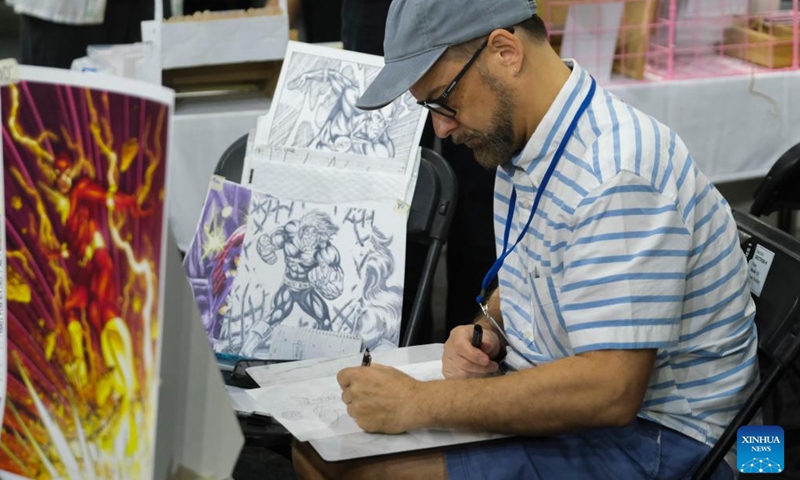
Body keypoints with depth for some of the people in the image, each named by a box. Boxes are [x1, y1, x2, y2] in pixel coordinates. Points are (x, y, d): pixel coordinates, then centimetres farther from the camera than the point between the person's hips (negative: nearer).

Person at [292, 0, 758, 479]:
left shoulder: (617, 177, -27)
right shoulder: (520, 142, 5)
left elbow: (609, 392, -31)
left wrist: (420, 403, -27)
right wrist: (488, 329, -1)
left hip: (649, 435, -9)